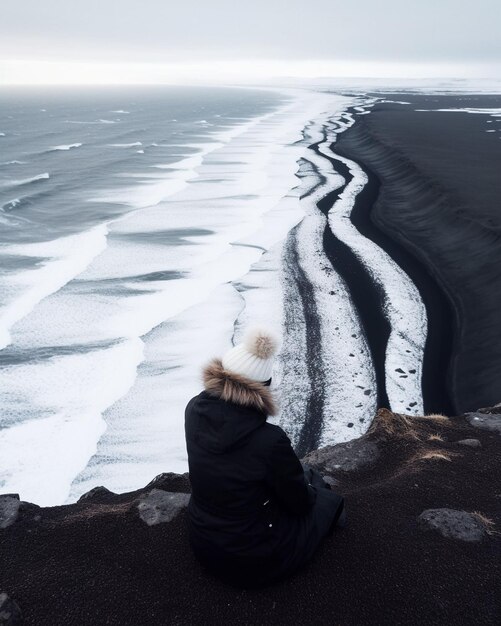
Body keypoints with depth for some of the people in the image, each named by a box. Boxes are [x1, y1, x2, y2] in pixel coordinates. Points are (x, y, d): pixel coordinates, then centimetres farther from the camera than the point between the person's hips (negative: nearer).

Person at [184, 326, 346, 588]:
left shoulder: (195, 410, -17)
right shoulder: (269, 440, -34)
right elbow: (300, 504, -13)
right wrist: (310, 487, 6)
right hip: (255, 562, -5)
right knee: (328, 498, 22)